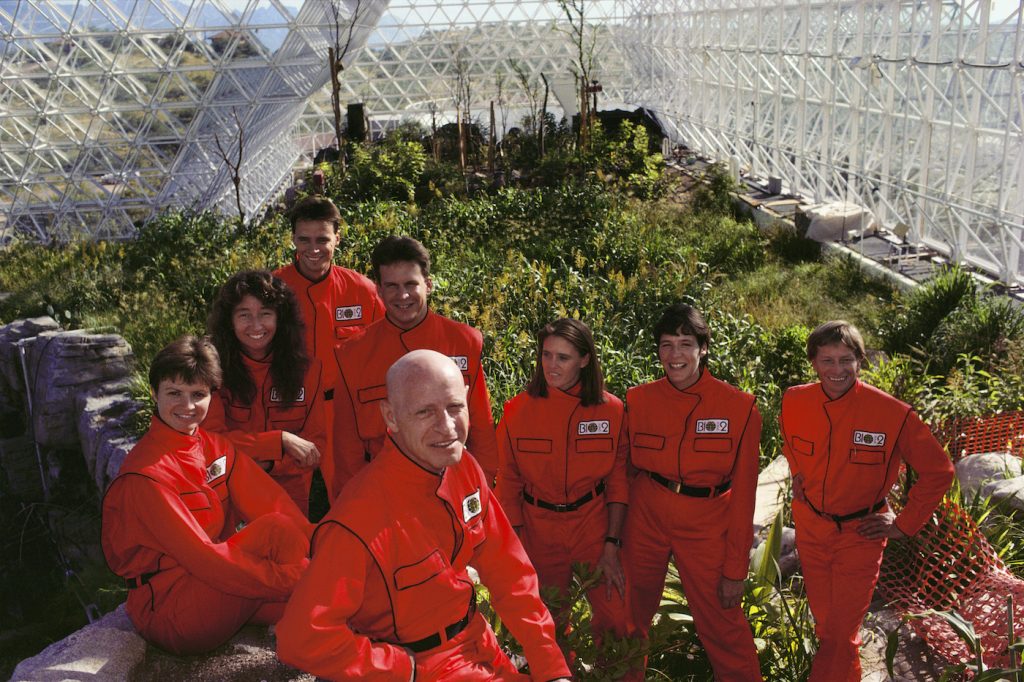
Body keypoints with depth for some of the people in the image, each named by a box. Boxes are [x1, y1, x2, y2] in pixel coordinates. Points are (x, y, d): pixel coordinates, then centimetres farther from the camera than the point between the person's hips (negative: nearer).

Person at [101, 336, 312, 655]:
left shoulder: (216, 447, 6)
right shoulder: (146, 473, -18)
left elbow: (271, 502, -4)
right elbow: (201, 557, -24)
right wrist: (292, 578, -27)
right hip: (168, 613, -7)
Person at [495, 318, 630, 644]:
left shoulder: (611, 410, -7)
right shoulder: (518, 410, -8)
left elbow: (618, 480, -1)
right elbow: (508, 483, -1)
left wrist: (612, 545, -6)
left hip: (594, 524, 0)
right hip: (538, 529, 0)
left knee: (617, 619, -4)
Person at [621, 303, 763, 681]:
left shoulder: (739, 408, -10)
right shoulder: (638, 400, -4)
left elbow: (742, 494, -6)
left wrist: (735, 569, -5)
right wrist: (612, 541, 0)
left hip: (706, 527, -2)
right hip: (646, 518, 2)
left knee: (723, 628, 2)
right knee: (628, 620, 15)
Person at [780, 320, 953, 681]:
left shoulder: (892, 413, -19)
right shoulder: (794, 402, -8)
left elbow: (938, 471, -8)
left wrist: (905, 524, -8)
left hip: (859, 534, -3)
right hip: (810, 529, 4)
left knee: (842, 633, 2)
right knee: (824, 622, 19)